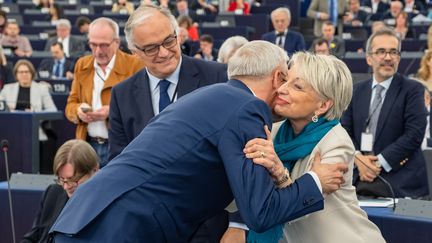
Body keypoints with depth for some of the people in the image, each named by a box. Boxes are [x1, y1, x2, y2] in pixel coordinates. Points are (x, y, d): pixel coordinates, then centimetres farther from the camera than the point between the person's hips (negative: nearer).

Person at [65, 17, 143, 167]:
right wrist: (79, 111, -8)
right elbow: (70, 105, 15)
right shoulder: (81, 65, 12)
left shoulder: (134, 65, -5)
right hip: (89, 145, 4)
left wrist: (112, 111, -20)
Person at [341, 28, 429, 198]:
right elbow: (345, 129, 9)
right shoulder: (357, 90, 14)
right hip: (359, 180, 3)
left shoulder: (413, 90, -1)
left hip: (399, 182, -3)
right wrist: (358, 158, -10)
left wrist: (380, 162, -15)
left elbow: (414, 133, -11)